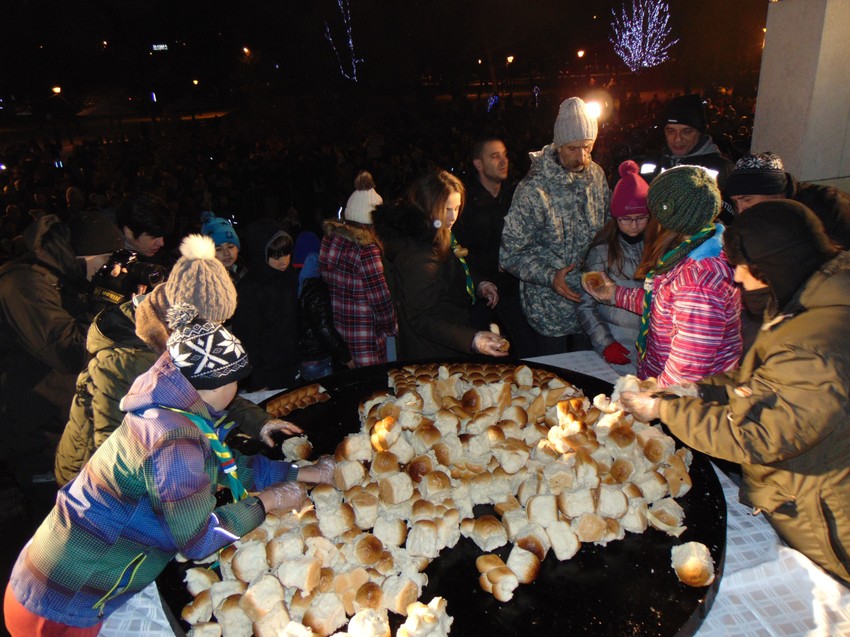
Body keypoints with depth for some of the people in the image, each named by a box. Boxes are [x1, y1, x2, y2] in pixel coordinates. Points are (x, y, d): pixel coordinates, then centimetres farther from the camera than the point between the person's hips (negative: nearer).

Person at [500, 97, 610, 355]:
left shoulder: (596, 174, 2)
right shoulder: (534, 189, -18)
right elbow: (511, 254, -15)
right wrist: (550, 276, -26)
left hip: (592, 301, 5)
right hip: (551, 309, -5)